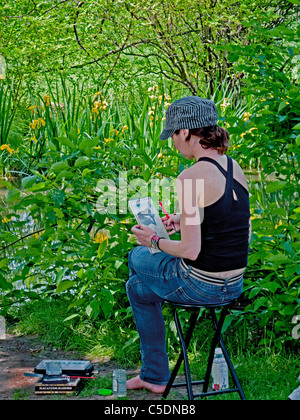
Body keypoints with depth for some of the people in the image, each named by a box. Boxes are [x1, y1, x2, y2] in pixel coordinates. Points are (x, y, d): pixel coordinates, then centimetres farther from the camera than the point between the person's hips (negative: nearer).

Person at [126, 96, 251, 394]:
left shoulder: (190, 178, -22)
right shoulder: (234, 167, 2)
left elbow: (190, 250, -24)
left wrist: (155, 241, -5)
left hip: (199, 285, -8)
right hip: (235, 285, 8)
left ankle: (156, 375, 35)